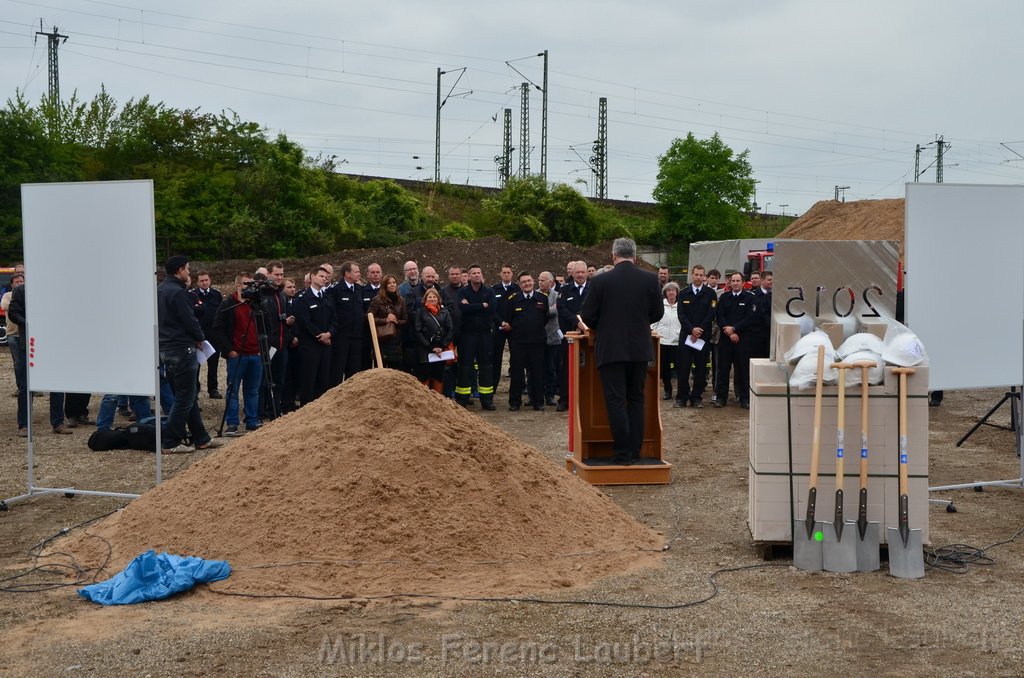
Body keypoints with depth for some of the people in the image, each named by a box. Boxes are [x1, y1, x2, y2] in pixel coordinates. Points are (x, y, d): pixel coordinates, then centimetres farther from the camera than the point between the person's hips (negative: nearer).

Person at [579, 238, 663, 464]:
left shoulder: (600, 281, -9)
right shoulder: (651, 280, -2)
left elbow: (587, 316, -5)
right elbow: (658, 313, 8)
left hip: (610, 349, -3)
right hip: (640, 349, 3)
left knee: (616, 401, 1)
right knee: (636, 399, 13)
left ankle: (623, 452, -1)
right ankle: (635, 451, 15)